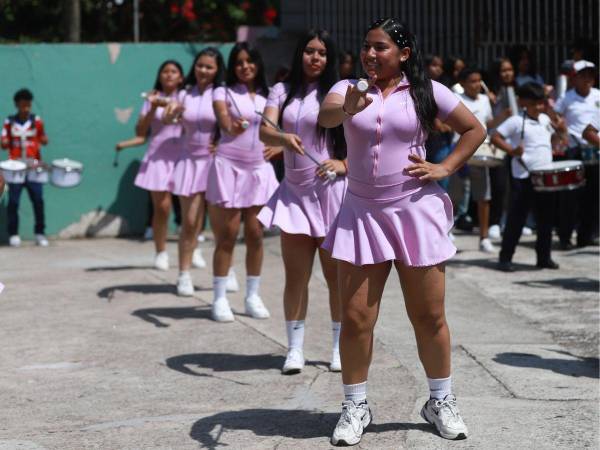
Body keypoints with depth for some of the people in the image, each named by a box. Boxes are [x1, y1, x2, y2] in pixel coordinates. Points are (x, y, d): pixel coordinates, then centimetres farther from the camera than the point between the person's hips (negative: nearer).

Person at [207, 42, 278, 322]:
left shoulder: (268, 96, 11)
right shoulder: (223, 93, -1)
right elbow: (224, 123, -20)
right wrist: (234, 127, -40)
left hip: (260, 169, 4)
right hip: (229, 167, -4)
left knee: (255, 235, 4)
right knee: (227, 235, -3)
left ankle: (253, 297, 14)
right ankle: (219, 299, 3)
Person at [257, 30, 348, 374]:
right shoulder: (283, 91, 7)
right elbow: (265, 131, -7)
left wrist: (345, 164, -16)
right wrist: (284, 137, -29)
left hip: (331, 190, -2)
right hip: (294, 191, 2)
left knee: (336, 275, 4)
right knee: (296, 275, 3)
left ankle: (340, 347, 15)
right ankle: (295, 348, 11)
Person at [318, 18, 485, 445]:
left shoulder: (427, 91, 0)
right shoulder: (349, 88, 1)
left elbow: (475, 129, 7)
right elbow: (325, 115, -21)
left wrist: (445, 168, -5)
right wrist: (347, 109, -43)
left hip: (415, 211, -1)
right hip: (362, 213, 1)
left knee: (429, 316, 5)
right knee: (355, 317, 0)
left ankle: (441, 401, 21)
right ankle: (355, 407, 13)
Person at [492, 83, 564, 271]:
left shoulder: (545, 119, 12)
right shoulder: (516, 121, -8)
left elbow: (555, 131, 32)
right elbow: (495, 137, -10)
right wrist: (511, 150, -21)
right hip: (523, 178, -6)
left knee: (545, 220, 10)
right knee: (516, 219, -2)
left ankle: (544, 257, 20)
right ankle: (505, 258, 6)